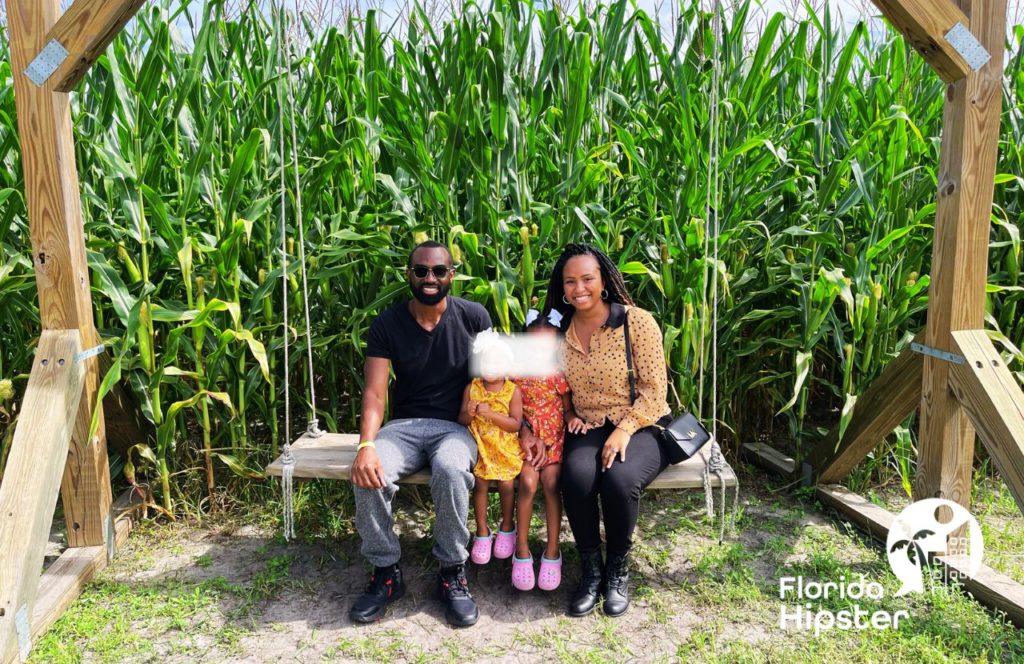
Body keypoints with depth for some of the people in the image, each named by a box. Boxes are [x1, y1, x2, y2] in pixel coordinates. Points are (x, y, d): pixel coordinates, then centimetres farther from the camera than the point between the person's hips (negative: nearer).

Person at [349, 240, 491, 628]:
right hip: (404, 425, 2)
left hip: (456, 426, -1)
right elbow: (374, 391, -8)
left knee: (450, 470, -36)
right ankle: (385, 573, -5)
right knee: (369, 476, -29)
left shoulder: (473, 317, -2)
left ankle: (452, 573, -13)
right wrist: (367, 445, -25)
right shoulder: (387, 324, -1)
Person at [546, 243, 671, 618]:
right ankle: (590, 570, -7)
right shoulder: (560, 331, 5)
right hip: (588, 428, 3)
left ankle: (618, 569, -4)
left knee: (618, 480, -33)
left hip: (640, 426, -3)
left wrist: (624, 430, -20)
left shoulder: (636, 321, -8)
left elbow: (654, 388, -9)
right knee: (577, 478, -30)